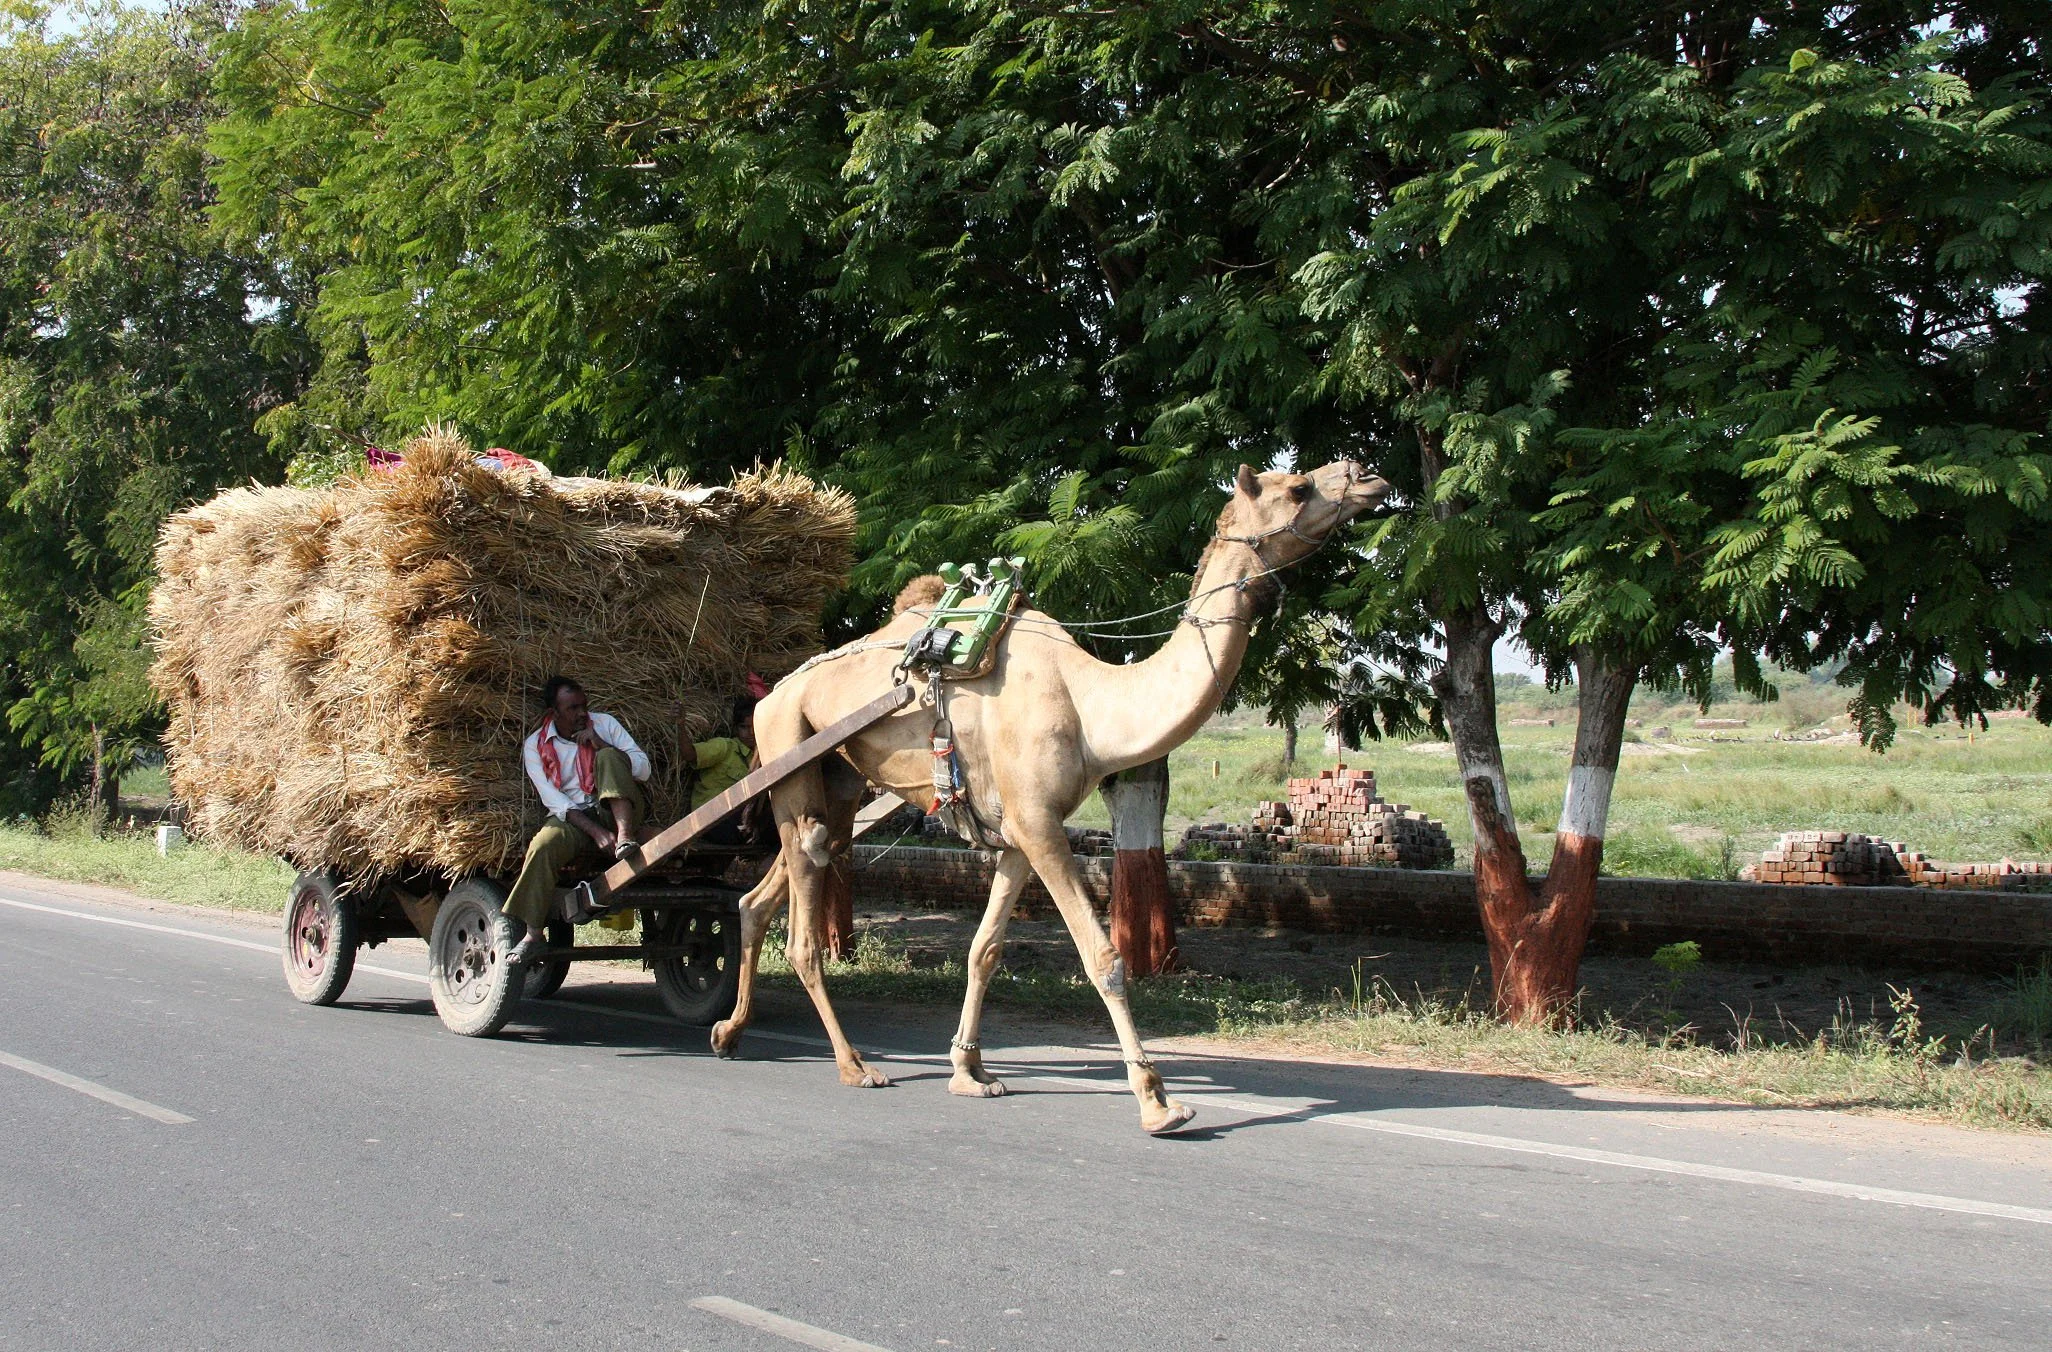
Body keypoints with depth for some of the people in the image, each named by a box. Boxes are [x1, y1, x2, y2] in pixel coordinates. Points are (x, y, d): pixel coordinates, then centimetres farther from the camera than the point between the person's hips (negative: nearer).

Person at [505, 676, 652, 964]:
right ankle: (533, 935, -27)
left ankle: (625, 836, -37)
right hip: (572, 819, 0)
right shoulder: (535, 746, 3)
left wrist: (601, 745, -16)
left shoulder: (604, 724, 7)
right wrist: (595, 831, -21)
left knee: (609, 757, -23)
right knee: (543, 845, -33)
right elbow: (552, 799, -8)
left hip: (617, 813, 1)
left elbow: (643, 770, -2)